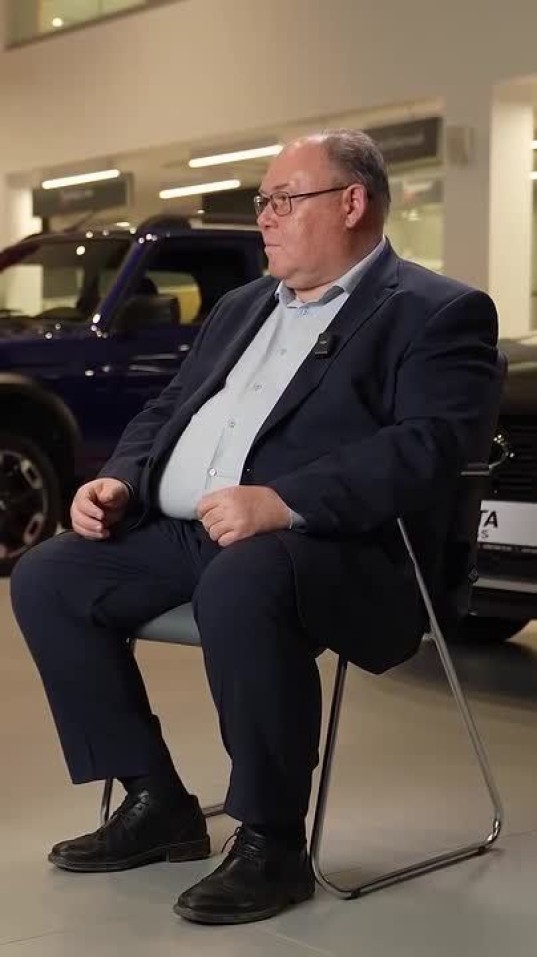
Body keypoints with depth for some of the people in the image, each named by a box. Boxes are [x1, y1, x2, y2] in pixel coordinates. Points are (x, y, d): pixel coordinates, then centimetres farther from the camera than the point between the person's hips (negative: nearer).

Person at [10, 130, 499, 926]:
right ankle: (157, 801, 6)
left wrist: (283, 502, -30)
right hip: (183, 532, 8)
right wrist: (121, 481, 3)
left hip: (335, 544, -8)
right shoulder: (244, 306, 23)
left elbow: (425, 447, -17)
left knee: (240, 584, -38)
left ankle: (272, 841, -19)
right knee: (47, 579, -4)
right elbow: (167, 410, 25)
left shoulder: (437, 313, -2)